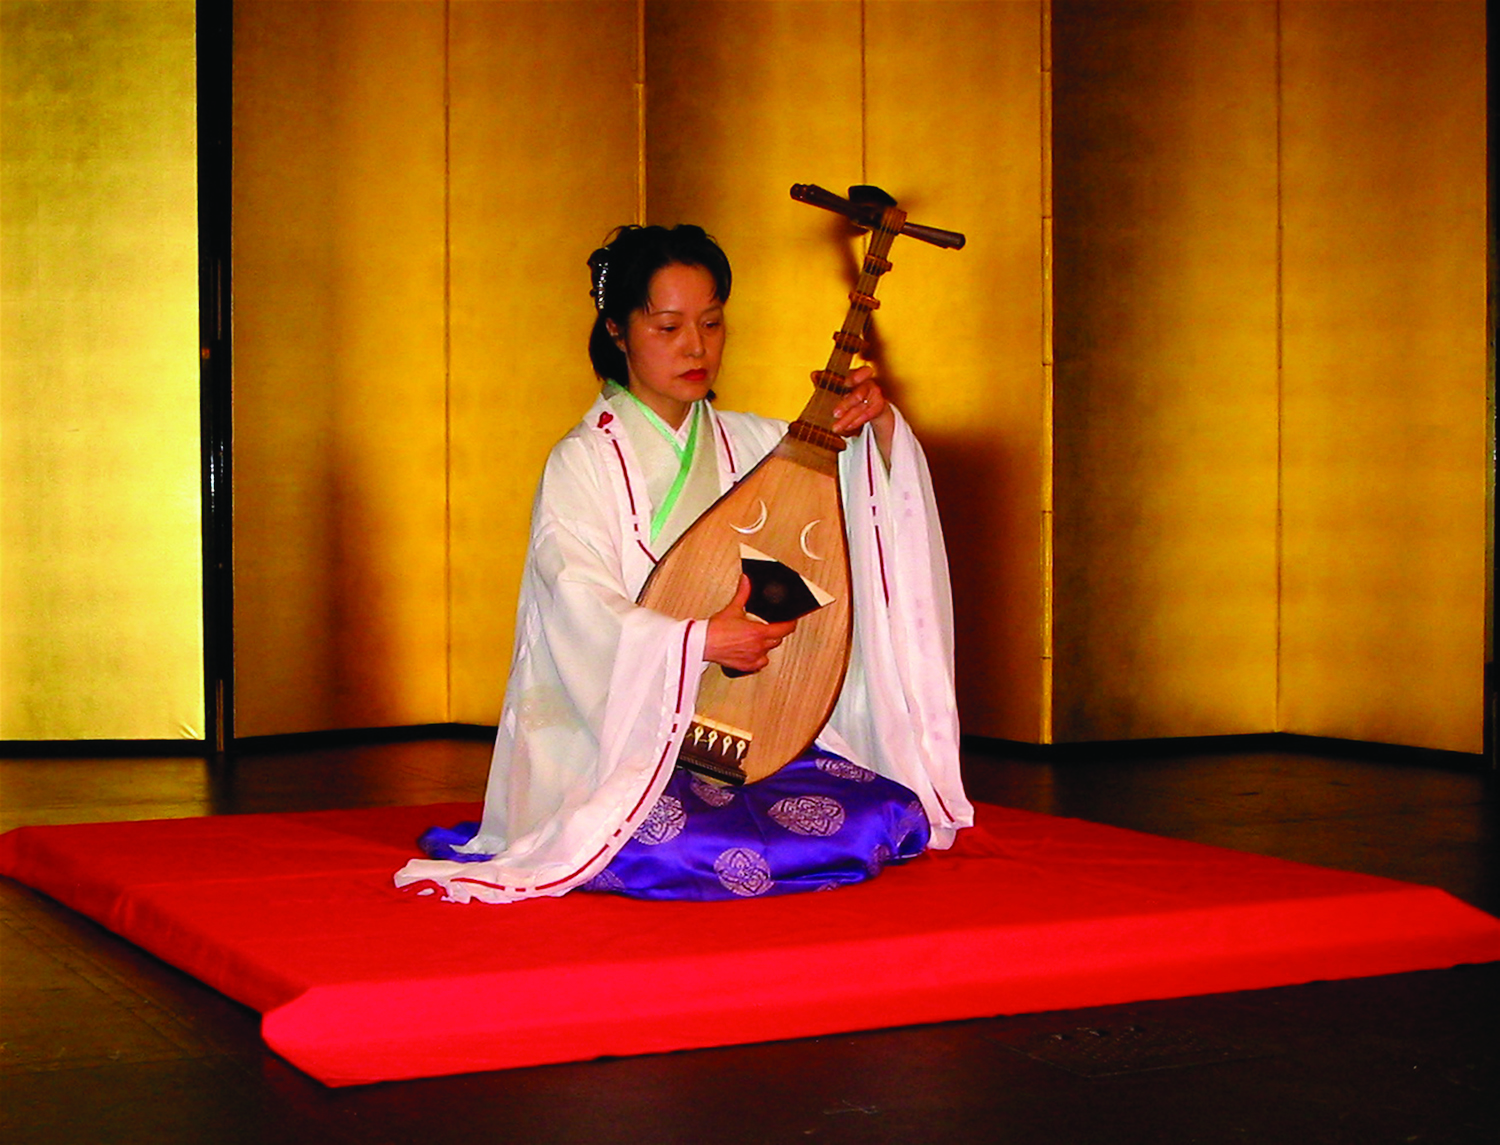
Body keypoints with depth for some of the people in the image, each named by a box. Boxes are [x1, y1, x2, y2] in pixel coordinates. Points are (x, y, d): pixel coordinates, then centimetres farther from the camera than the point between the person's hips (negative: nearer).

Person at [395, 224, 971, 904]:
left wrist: (879, 426, -7)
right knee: (671, 848, -35)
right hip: (619, 743, -5)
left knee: (892, 818, -16)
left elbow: (880, 505, 12)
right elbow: (583, 612, -16)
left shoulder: (747, 445, 11)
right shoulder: (584, 465, -5)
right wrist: (700, 642, -28)